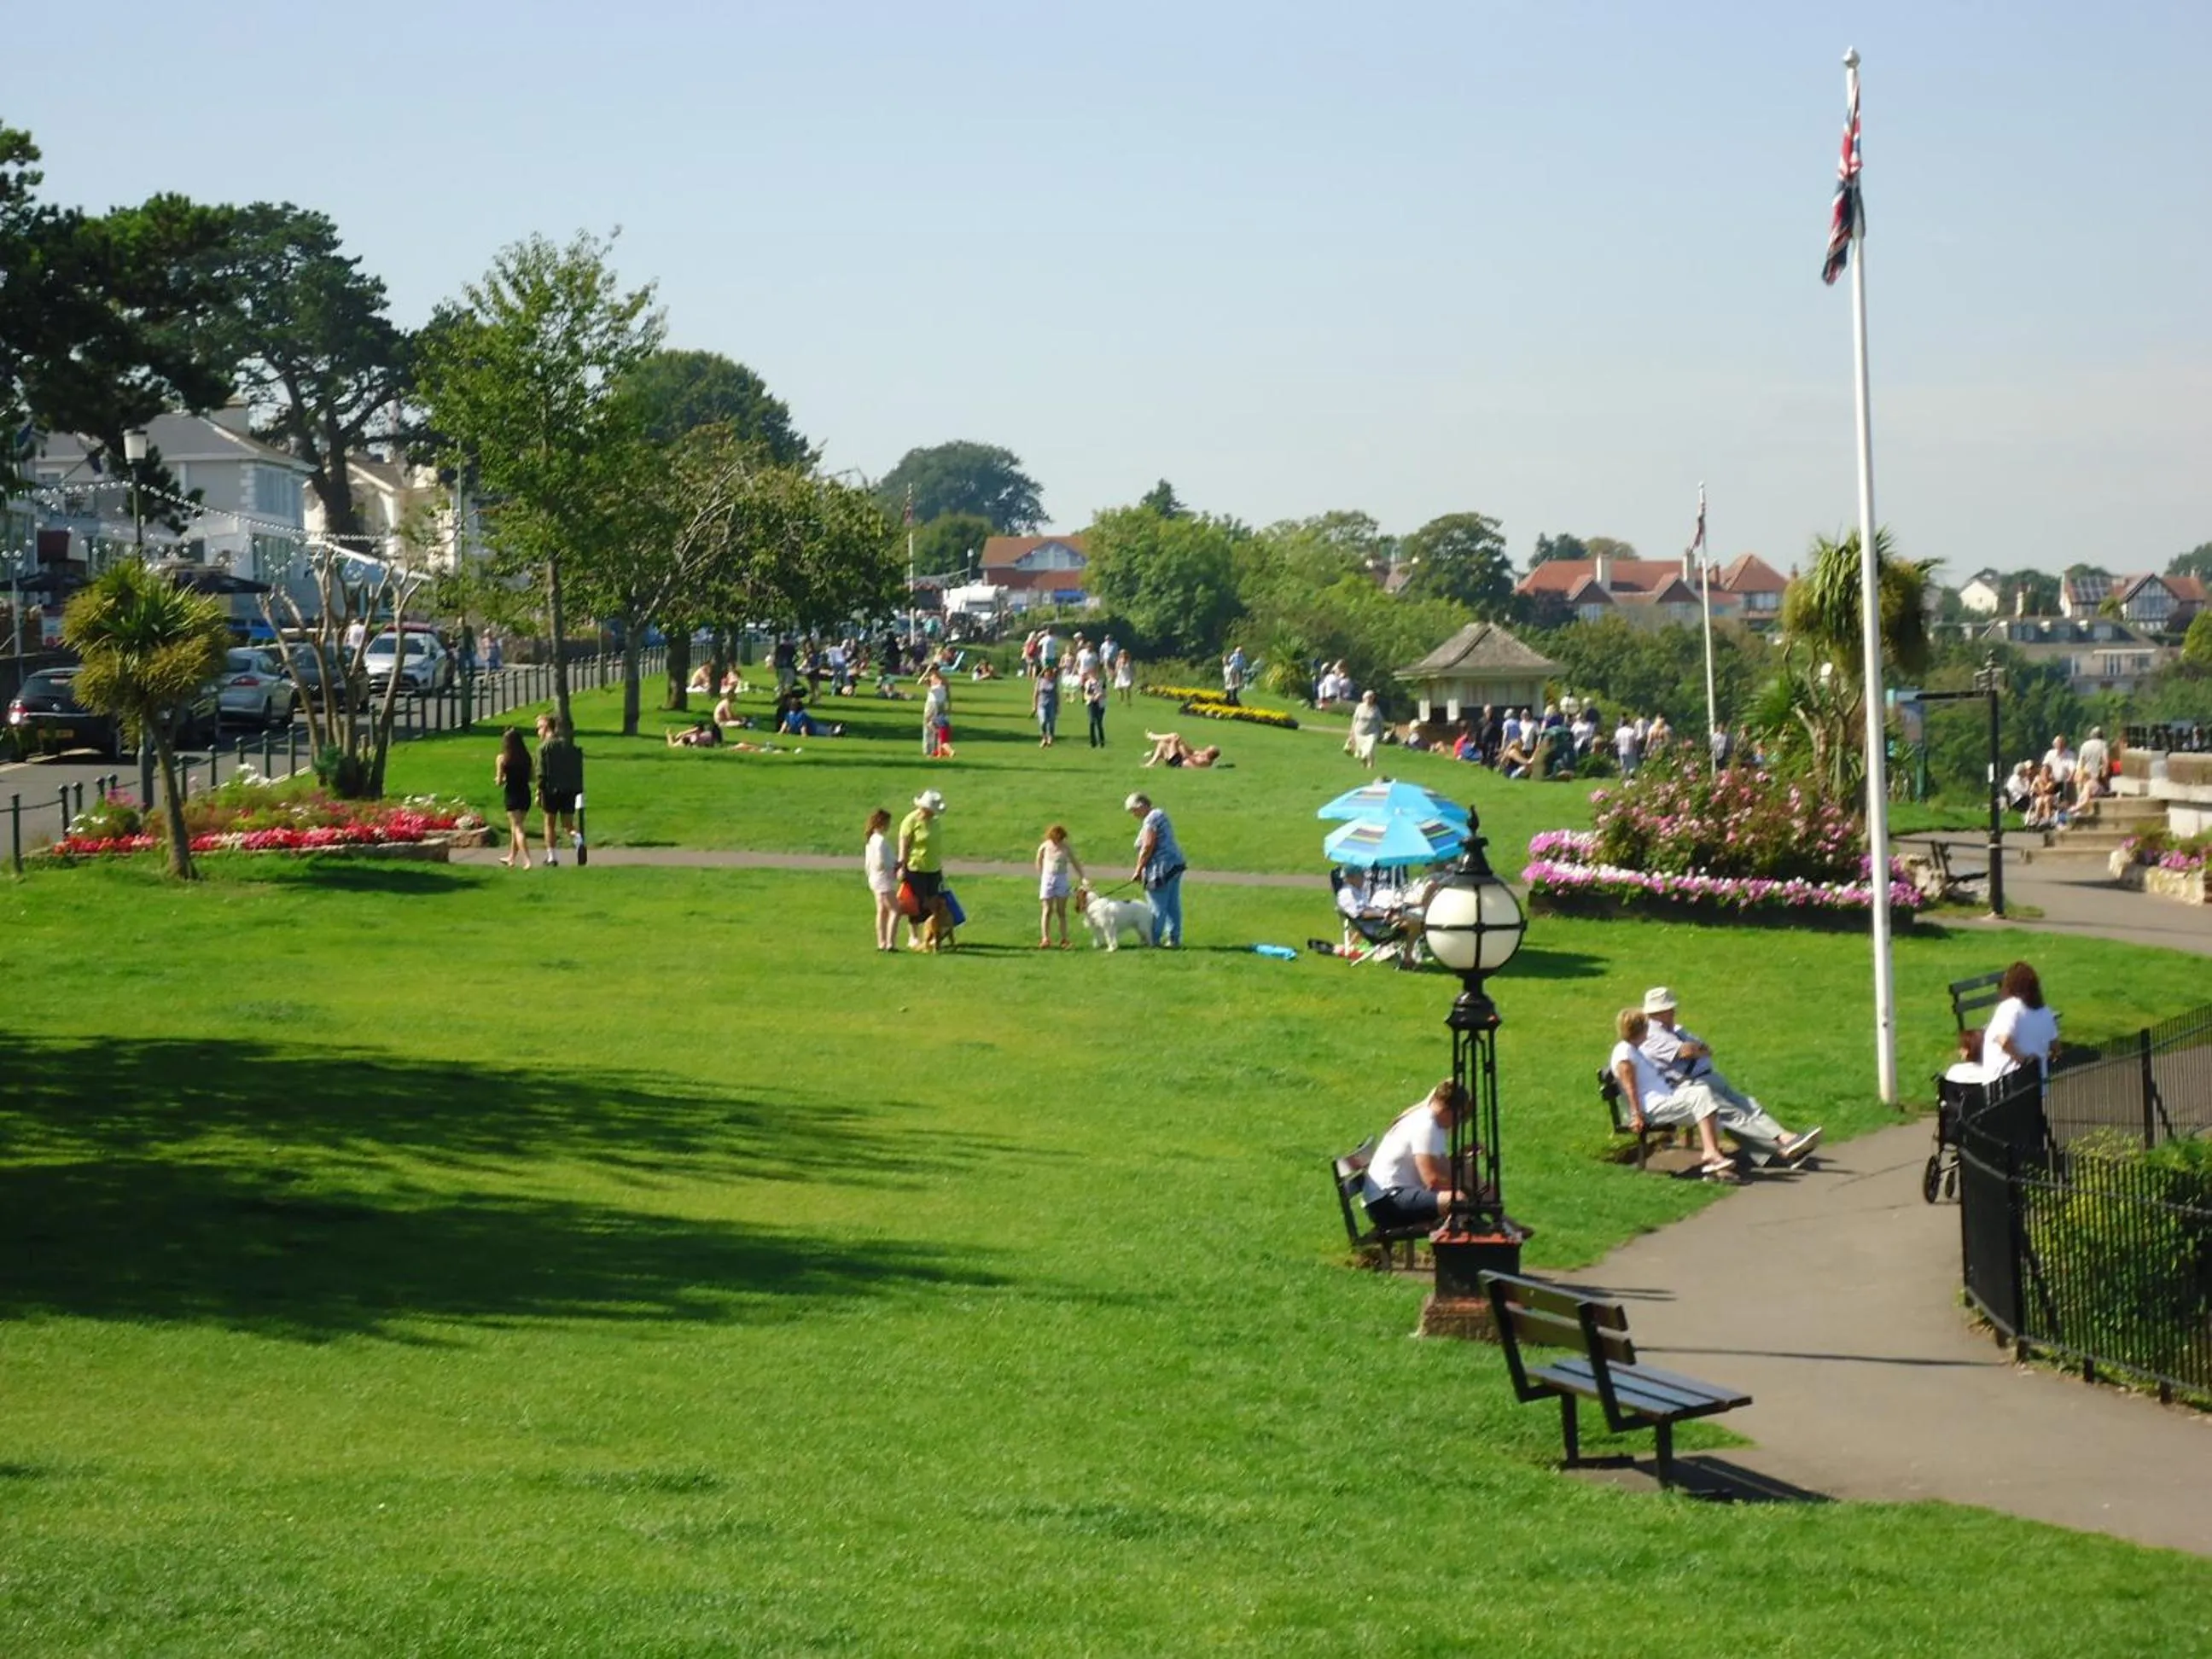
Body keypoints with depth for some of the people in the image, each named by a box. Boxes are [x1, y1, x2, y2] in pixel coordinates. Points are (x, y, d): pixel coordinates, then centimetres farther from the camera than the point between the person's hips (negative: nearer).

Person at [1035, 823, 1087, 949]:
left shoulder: (1066, 848, -1)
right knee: (1047, 910, -4)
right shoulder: (1045, 847, -4)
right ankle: (1045, 939, -5)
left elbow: (1075, 863, 6)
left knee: (1061, 911, 4)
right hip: (1047, 879, -1)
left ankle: (1064, 940, 6)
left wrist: (1083, 877, 0)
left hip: (1062, 880, 1)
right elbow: (1039, 863, 8)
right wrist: (1041, 877, 6)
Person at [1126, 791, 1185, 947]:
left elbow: (1147, 848, -18)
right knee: (1173, 906, 12)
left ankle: (1153, 940, 4)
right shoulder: (1159, 815, 17)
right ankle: (1174, 939, 15)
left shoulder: (1150, 820, -14)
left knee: (1158, 908, -2)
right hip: (1175, 863, 10)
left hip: (1162, 867, -10)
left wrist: (1138, 870, -9)